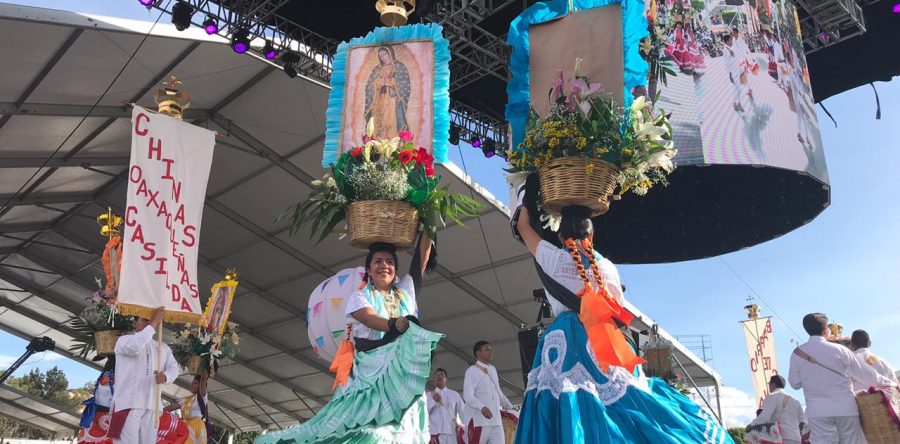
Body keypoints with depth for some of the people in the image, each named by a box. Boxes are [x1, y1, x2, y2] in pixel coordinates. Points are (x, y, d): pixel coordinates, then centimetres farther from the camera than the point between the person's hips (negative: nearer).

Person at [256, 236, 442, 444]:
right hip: (368, 372, -3)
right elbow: (369, 319, -16)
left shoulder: (405, 291, 17)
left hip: (402, 375, 3)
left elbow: (423, 257, 13)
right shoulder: (359, 297, 6)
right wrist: (395, 325, -35)